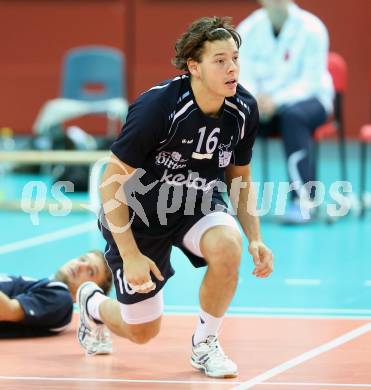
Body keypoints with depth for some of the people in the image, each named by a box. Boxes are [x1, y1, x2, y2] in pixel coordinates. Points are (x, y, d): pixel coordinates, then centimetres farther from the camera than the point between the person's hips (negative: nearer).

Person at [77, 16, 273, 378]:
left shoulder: (243, 109, -14)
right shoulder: (157, 107, -30)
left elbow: (240, 178, 4)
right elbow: (112, 181, -23)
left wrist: (255, 239, -8)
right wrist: (130, 255, -25)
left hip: (199, 205, 4)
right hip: (139, 214, -4)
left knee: (228, 245, -33)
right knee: (141, 331, 4)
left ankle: (204, 343, -7)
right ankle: (93, 303, 41)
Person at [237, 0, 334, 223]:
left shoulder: (312, 29, -12)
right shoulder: (248, 30, -2)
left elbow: (311, 82, -16)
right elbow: (244, 79, -4)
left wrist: (276, 101, -30)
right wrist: (255, 99, -27)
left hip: (309, 100, -3)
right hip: (262, 102, 3)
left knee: (293, 115, -38)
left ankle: (303, 200, -40)